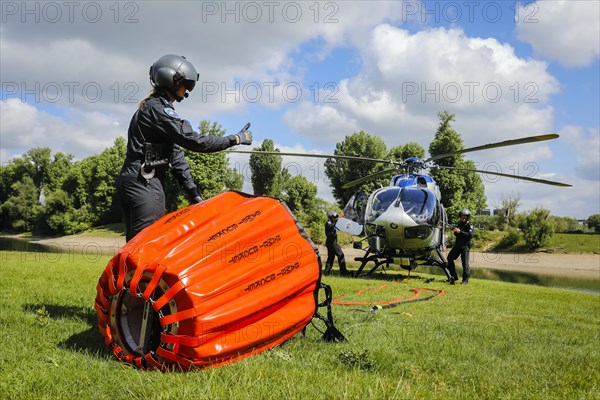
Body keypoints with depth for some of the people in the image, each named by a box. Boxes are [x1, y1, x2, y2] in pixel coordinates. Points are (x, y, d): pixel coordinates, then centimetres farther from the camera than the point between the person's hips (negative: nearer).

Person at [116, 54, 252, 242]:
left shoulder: (153, 107, 22)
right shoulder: (157, 109, -10)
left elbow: (175, 154, 18)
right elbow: (195, 141, -17)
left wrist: (192, 191, 13)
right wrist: (236, 139, -8)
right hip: (145, 184, -11)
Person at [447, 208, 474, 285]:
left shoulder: (469, 225, -8)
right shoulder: (460, 223, 12)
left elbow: (470, 235, -22)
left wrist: (460, 232, -27)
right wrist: (455, 231, -4)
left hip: (465, 246, -7)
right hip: (457, 244, 7)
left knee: (465, 262, -10)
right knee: (450, 258, 2)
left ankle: (465, 279, 0)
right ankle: (453, 276, 11)